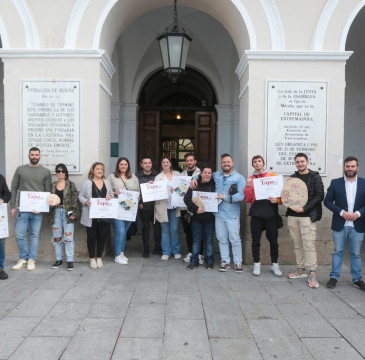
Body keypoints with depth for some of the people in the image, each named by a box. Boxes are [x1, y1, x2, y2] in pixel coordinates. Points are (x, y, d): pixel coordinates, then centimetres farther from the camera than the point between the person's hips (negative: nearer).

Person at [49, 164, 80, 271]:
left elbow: (75, 200, -2)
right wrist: (50, 202, -7)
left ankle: (70, 261, 3)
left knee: (68, 237, -5)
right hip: (56, 212, 4)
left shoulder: (71, 185, 1)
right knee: (57, 237, 8)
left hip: (68, 213, -3)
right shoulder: (53, 185, 11)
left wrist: (75, 213, -10)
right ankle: (59, 260, 20)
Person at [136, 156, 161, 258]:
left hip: (156, 206, 1)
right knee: (145, 228, 6)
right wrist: (138, 203, -8)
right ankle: (146, 250, 17)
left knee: (157, 226, 4)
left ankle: (157, 248, 18)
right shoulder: (137, 176, 3)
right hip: (144, 206, -1)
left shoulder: (156, 175, 9)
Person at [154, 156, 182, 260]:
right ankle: (166, 252, 13)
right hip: (163, 206, 0)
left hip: (174, 205, 0)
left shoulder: (177, 174, 12)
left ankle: (176, 251, 14)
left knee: (174, 229, 2)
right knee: (165, 230, 4)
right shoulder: (158, 177, 9)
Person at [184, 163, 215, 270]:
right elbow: (186, 198, -3)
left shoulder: (214, 185, 1)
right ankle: (194, 262, 16)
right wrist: (196, 208, -13)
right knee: (196, 240, 7)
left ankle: (209, 261, 21)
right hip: (197, 217, 0)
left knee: (209, 240, 9)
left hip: (209, 218, 0)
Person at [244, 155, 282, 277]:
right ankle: (257, 264, 17)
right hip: (256, 213, 1)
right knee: (256, 240, 4)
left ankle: (275, 264, 16)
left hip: (271, 212, -1)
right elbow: (248, 199, 5)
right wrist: (248, 186, -9)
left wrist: (277, 200, -12)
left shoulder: (272, 176, 9)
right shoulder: (250, 179, 12)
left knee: (273, 240, 3)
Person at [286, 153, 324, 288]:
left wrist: (304, 208, -14)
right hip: (293, 216, 5)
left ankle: (312, 274, -2)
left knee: (309, 245, -8)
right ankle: (301, 270, 21)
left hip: (307, 216, -5)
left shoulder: (315, 177, 1)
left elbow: (320, 196, -6)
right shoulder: (292, 177, 14)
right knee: (298, 245, 10)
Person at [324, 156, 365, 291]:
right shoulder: (335, 183, 1)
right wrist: (341, 212, -13)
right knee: (338, 252, 8)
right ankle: (334, 277, 17)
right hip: (339, 225, 0)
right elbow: (327, 201, -1)